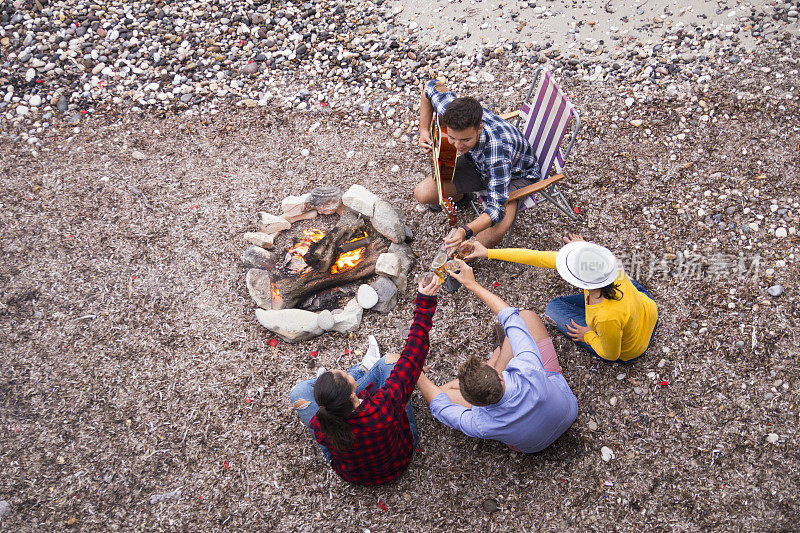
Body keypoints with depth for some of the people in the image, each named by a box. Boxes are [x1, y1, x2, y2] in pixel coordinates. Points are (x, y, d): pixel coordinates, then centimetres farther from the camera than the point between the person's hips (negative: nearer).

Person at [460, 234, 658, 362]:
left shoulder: (607, 318, -46)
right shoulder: (603, 263, -29)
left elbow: (610, 354, -24)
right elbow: (539, 258, -23)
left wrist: (587, 335, -6)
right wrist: (489, 253, -19)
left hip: (630, 350, -5)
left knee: (555, 307, 2)